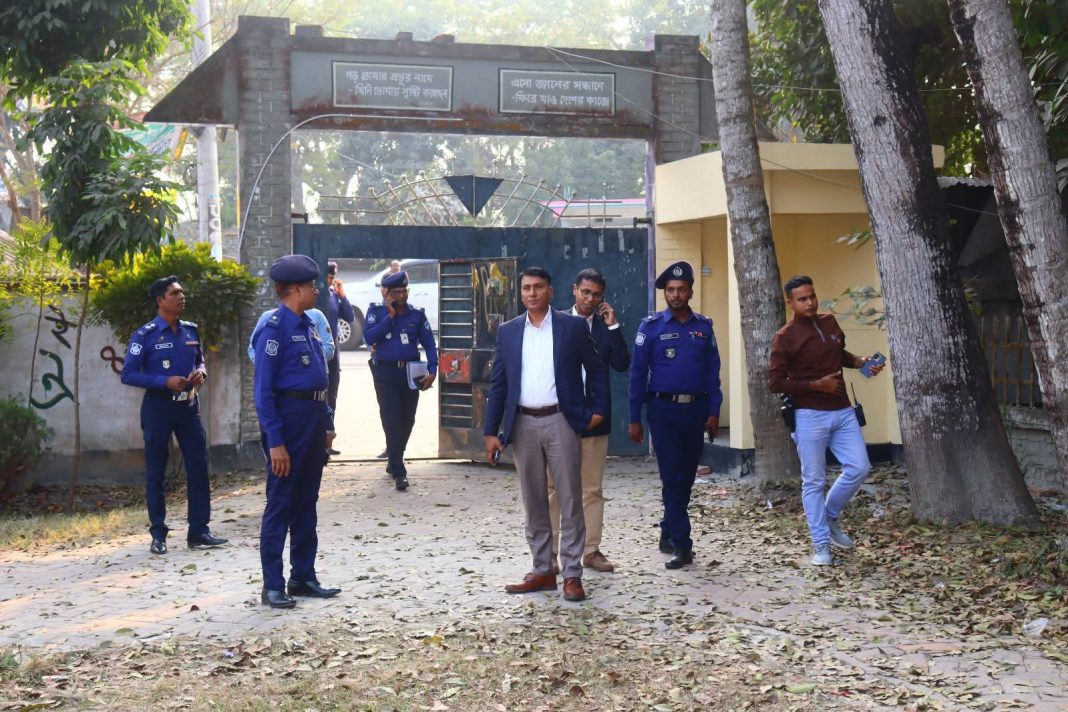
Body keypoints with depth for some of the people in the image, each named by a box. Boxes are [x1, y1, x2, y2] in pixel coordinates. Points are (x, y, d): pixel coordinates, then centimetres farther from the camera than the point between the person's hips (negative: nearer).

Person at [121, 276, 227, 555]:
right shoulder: (145, 335, -8)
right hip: (158, 407, -5)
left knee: (198, 467, 3)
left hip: (188, 405, 5)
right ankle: (158, 535, 14)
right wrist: (165, 381, -20)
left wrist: (201, 372, -3)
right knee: (155, 473, 4)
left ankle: (198, 531, 11)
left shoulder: (190, 331, 8)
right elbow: (128, 374, -10)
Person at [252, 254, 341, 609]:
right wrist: (274, 441, -20)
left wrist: (325, 427, 14)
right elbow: (263, 390, -17)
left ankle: (303, 577, 23)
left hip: (313, 419, 9)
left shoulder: (308, 325, 13)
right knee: (280, 504, -3)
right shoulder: (275, 328, -14)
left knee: (306, 503, 14)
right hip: (288, 420, -9)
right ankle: (272, 587, 3)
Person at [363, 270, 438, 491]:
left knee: (407, 421, 10)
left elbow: (429, 343, 5)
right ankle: (398, 472, -8)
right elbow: (369, 337, -13)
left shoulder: (417, 314, 5)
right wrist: (390, 316, -15)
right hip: (385, 372, -3)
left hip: (410, 372, 3)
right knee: (392, 421, -8)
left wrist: (432, 370, -7)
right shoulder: (377, 311, 1)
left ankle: (394, 461, 30)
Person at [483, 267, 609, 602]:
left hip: (561, 421, -3)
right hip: (523, 424, 3)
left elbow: (597, 369, 8)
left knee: (570, 500, -2)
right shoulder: (508, 331, 8)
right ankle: (542, 571, 17)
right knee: (534, 502, 8)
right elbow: (497, 384, 8)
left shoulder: (573, 326, 1)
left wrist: (598, 409, 0)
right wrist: (491, 431, 4)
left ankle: (572, 575, 3)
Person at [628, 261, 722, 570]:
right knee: (673, 477, -6)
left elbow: (713, 371, 8)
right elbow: (638, 373, -1)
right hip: (663, 410, -3)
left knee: (686, 477, 10)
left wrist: (714, 412, 0)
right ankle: (681, 544, -3)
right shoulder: (651, 326, -1)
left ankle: (668, 534, 25)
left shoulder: (704, 327, 7)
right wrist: (635, 419, -4)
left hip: (696, 410, 3)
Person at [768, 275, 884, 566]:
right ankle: (821, 545, 9)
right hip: (810, 417, -6)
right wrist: (817, 385, -17)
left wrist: (861, 362, 7)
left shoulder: (829, 322, 8)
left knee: (859, 468, 2)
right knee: (814, 482, 0)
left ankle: (830, 517, 25)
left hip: (842, 411, 6)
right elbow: (775, 383, -12)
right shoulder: (784, 338, -10)